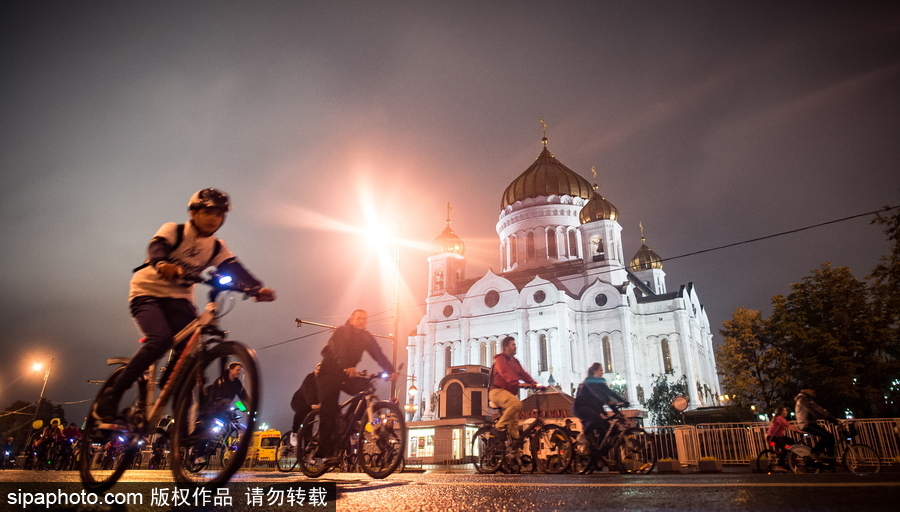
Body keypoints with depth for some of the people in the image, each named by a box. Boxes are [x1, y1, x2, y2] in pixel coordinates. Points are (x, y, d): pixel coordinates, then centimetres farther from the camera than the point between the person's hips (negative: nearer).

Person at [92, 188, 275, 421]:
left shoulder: (217, 248, 1)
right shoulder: (173, 231, -9)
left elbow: (236, 270, -15)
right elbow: (156, 248, -29)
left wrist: (257, 289, -35)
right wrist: (162, 264, -53)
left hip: (179, 298, 4)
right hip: (148, 292, -4)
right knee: (161, 340, -29)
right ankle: (110, 397, -14)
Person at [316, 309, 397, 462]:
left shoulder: (366, 337, 2)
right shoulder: (341, 332, -12)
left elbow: (378, 354, -8)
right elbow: (338, 350, -29)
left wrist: (391, 370, -24)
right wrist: (347, 367, -47)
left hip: (348, 374, 5)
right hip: (329, 374, -5)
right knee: (328, 411, -10)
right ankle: (326, 452, -7)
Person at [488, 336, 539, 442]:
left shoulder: (514, 361, 20)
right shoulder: (500, 359, -7)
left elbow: (523, 374, 8)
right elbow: (506, 374, -24)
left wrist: (534, 384, -7)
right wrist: (518, 383, -39)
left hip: (508, 391, 9)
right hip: (497, 391, -9)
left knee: (514, 421, 6)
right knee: (516, 403, -32)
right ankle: (500, 425, -20)